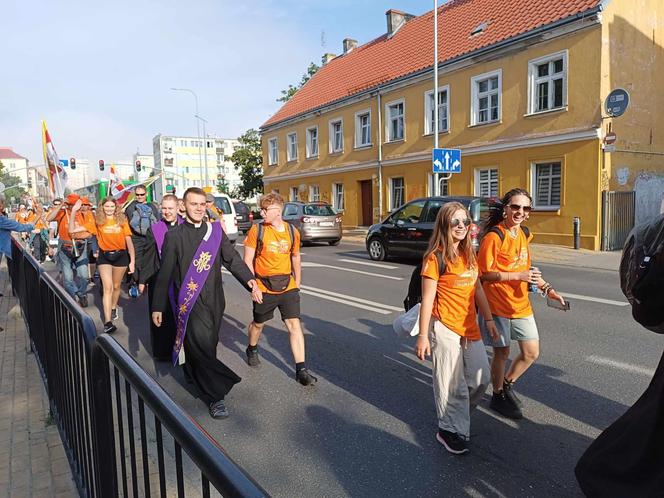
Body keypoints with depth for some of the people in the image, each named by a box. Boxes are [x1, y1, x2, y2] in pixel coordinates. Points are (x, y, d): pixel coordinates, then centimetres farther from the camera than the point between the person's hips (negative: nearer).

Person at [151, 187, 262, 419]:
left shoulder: (216, 231, 5)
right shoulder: (174, 236, -3)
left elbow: (232, 258, 0)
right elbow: (165, 273, -2)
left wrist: (248, 280, -17)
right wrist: (158, 306, -2)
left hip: (214, 300, 4)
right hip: (190, 302, -4)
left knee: (208, 345, 15)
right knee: (201, 346, -8)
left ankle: (195, 375, 41)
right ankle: (215, 396, 3)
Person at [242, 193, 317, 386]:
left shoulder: (292, 231, 0)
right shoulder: (256, 230, -8)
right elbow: (248, 261, -6)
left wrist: (297, 283, 15)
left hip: (288, 287, 1)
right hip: (264, 288, -1)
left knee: (294, 324, -5)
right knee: (258, 323, 17)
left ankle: (301, 370, -1)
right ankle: (252, 350, 48)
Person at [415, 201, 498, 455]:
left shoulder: (469, 254, 9)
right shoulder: (435, 258, -14)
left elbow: (477, 288, 16)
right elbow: (427, 299, -15)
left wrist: (489, 319, 16)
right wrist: (423, 335, -15)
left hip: (470, 327, 8)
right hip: (445, 328, -7)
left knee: (481, 378, 15)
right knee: (452, 383, 4)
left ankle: (457, 414, 40)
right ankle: (451, 430, 26)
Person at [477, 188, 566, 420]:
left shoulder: (525, 234, 7)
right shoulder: (494, 236, -18)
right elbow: (485, 273, -20)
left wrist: (547, 289, 8)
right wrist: (518, 275, -26)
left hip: (521, 304, 7)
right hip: (498, 305, -7)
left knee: (531, 353, 12)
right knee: (502, 352, 7)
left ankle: (507, 384, 37)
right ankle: (498, 396, 29)